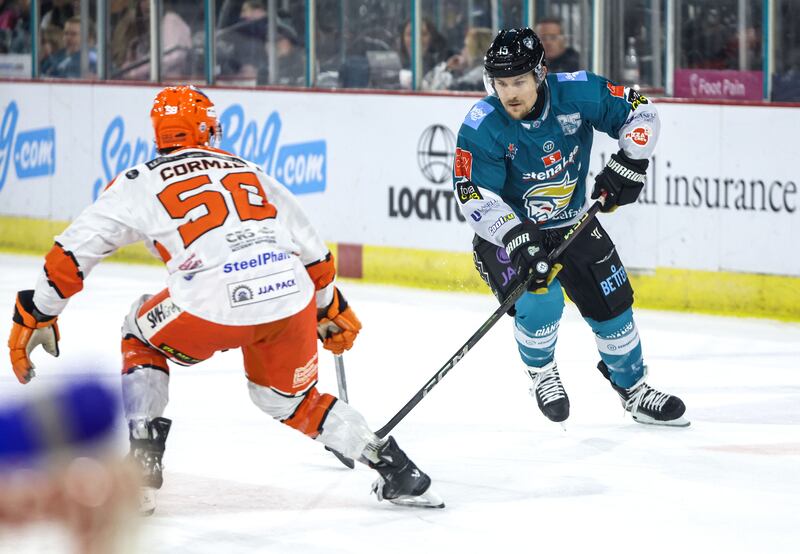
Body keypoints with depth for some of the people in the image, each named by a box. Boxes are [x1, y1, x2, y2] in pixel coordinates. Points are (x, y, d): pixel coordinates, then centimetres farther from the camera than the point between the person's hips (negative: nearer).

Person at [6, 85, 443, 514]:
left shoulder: (138, 183, 18)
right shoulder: (252, 173, 29)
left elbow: (72, 252, 14)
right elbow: (312, 252, 32)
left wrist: (35, 317, 24)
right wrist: (333, 309, 46)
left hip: (212, 308, -4)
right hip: (292, 299, 4)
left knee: (142, 339, 27)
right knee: (291, 398, 29)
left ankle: (142, 463, 13)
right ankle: (396, 470, 18)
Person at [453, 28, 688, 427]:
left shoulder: (579, 93, -20)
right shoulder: (482, 128, -25)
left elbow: (639, 112, -7)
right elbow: (474, 196, -27)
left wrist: (629, 164, -17)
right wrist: (518, 239, -37)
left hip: (571, 222, 3)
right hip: (507, 229, -3)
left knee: (610, 301, 5)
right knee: (540, 300, -25)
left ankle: (633, 389, 27)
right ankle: (540, 372, 5)